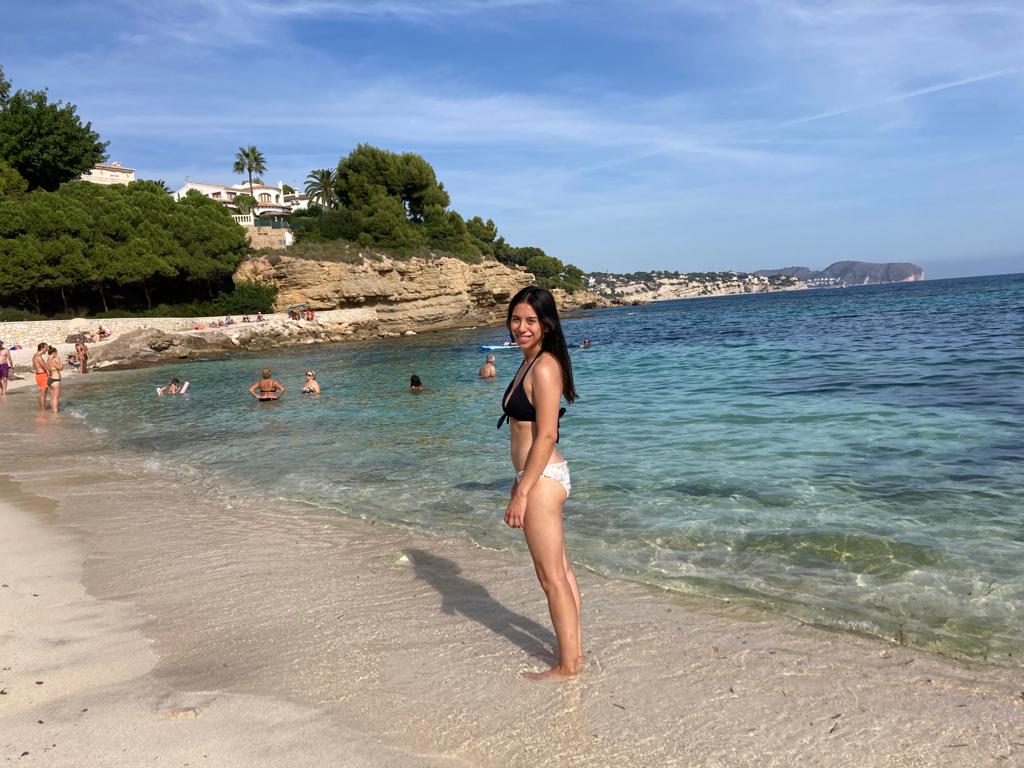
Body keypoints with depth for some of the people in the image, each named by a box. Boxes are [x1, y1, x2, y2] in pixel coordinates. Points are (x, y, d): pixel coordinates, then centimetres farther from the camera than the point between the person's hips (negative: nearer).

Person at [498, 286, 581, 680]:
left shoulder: (544, 367, -18)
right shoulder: (529, 363, 12)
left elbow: (546, 436, -21)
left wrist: (522, 493, -20)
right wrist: (521, 484, 20)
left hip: (542, 480, -10)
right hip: (542, 477, 10)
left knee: (551, 576, 1)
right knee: (560, 569, 17)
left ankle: (568, 666, 14)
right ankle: (575, 652, 30)